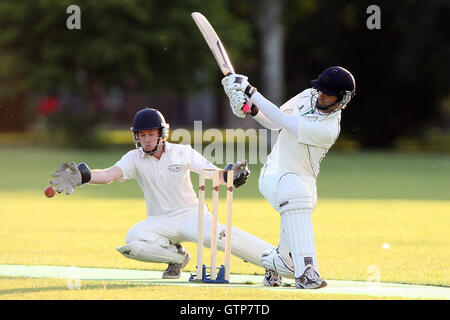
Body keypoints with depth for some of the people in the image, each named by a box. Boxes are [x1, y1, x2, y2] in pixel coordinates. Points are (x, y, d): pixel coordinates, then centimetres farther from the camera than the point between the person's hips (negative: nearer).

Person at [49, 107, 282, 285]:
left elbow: (215, 174, -5)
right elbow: (109, 175, -20)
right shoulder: (135, 159, -4)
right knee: (133, 241, -29)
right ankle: (177, 256, -1)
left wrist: (229, 176, -28)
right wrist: (84, 176, -40)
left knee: (217, 235, -33)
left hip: (191, 214, -2)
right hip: (158, 221, 2)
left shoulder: (182, 153, -4)